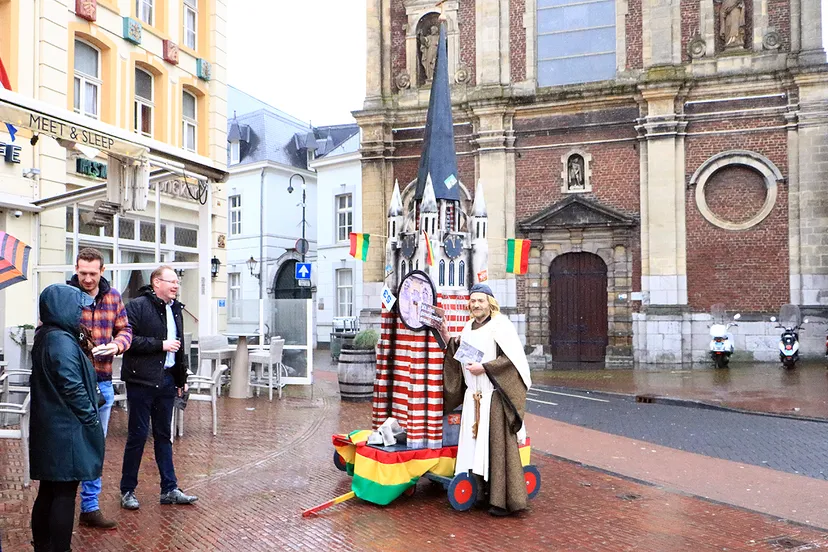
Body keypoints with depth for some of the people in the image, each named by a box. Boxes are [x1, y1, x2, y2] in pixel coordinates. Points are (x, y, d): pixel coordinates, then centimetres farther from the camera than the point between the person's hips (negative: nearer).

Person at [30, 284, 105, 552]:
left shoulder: (46, 336, 11)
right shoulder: (62, 342, -20)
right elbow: (72, 388, -21)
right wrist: (92, 419, -13)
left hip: (48, 428, 10)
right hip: (66, 430, -10)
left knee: (48, 491, 17)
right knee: (65, 494, 0)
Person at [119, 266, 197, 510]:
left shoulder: (175, 309, 15)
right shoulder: (138, 306, -9)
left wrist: (181, 378, 20)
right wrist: (160, 344, -18)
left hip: (166, 379, 7)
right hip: (142, 380, -7)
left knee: (163, 435, 12)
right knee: (138, 435, 1)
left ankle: (169, 489, 17)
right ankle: (127, 491, 14)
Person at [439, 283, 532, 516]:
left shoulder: (500, 325, -7)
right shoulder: (469, 327, 15)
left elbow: (513, 357, -13)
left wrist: (484, 368, -17)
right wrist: (447, 338, 7)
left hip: (494, 396, -7)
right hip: (473, 395, 7)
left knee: (497, 444, -5)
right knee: (475, 442, 7)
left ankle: (503, 499, 2)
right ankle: (480, 492, 17)